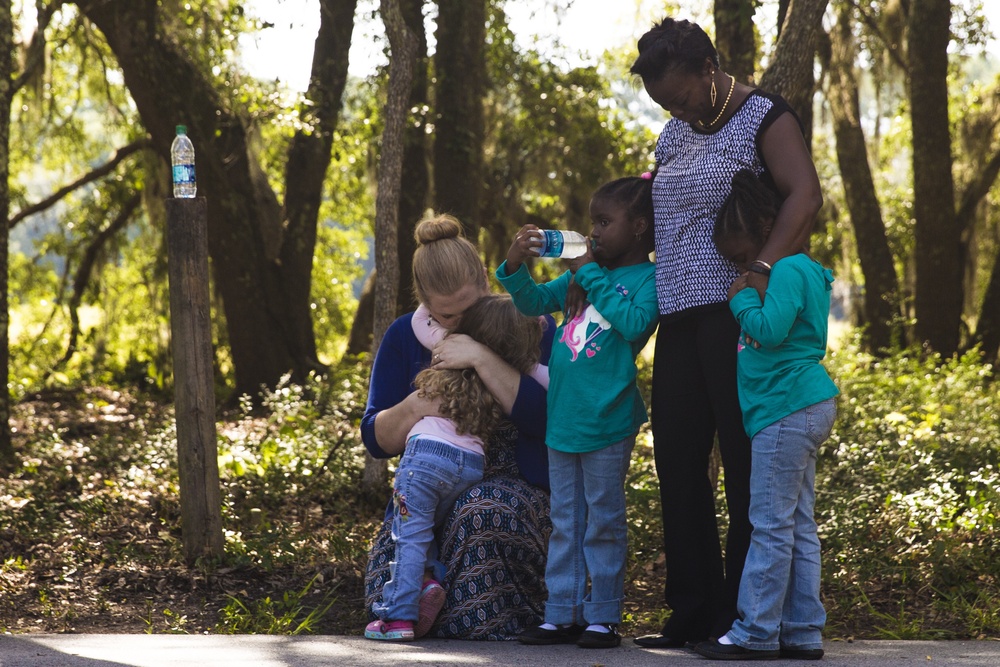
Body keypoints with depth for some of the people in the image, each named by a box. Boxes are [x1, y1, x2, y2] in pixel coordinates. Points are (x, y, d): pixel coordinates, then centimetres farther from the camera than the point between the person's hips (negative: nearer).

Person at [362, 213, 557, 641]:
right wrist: (415, 407, -16)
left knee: (481, 513, -40)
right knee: (391, 594, -28)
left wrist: (482, 359, -22)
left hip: (514, 486, -2)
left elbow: (546, 417, -15)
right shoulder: (405, 338, 8)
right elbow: (376, 440, 6)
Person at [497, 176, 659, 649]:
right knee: (564, 521, 11)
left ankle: (603, 617, 6)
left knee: (603, 520, 0)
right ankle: (562, 614, 16)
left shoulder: (647, 280, -8)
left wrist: (591, 275, -18)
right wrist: (515, 267, -2)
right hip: (563, 416, 7)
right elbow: (533, 302, 17)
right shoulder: (583, 273, 12)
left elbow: (635, 323, -25)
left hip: (607, 420, -7)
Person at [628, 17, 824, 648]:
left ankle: (748, 615, -1)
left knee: (744, 461, -6)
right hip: (680, 316, 7)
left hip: (737, 311, -7)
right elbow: (647, 213, 26)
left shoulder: (765, 118, -3)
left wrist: (760, 270, -31)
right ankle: (694, 612, 10)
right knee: (678, 460, 4)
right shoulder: (675, 135, 19)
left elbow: (805, 196, -17)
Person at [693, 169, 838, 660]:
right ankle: (803, 632, 11)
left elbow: (769, 330, -23)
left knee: (771, 525, -7)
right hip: (801, 411, 11)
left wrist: (743, 298, -9)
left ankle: (756, 632, -5)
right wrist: (746, 296, 16)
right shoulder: (795, 271, 19)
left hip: (787, 411, -11)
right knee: (798, 527, 10)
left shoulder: (787, 271, -13)